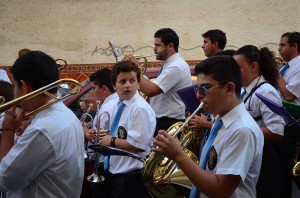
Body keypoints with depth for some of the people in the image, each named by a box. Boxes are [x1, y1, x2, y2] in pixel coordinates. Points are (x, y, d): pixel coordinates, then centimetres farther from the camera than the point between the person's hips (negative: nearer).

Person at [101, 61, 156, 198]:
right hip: (115, 171, 9)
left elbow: (138, 145, -26)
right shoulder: (118, 105, 7)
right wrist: (103, 136, 0)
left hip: (131, 176, -9)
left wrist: (111, 141, -15)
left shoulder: (140, 109, -20)